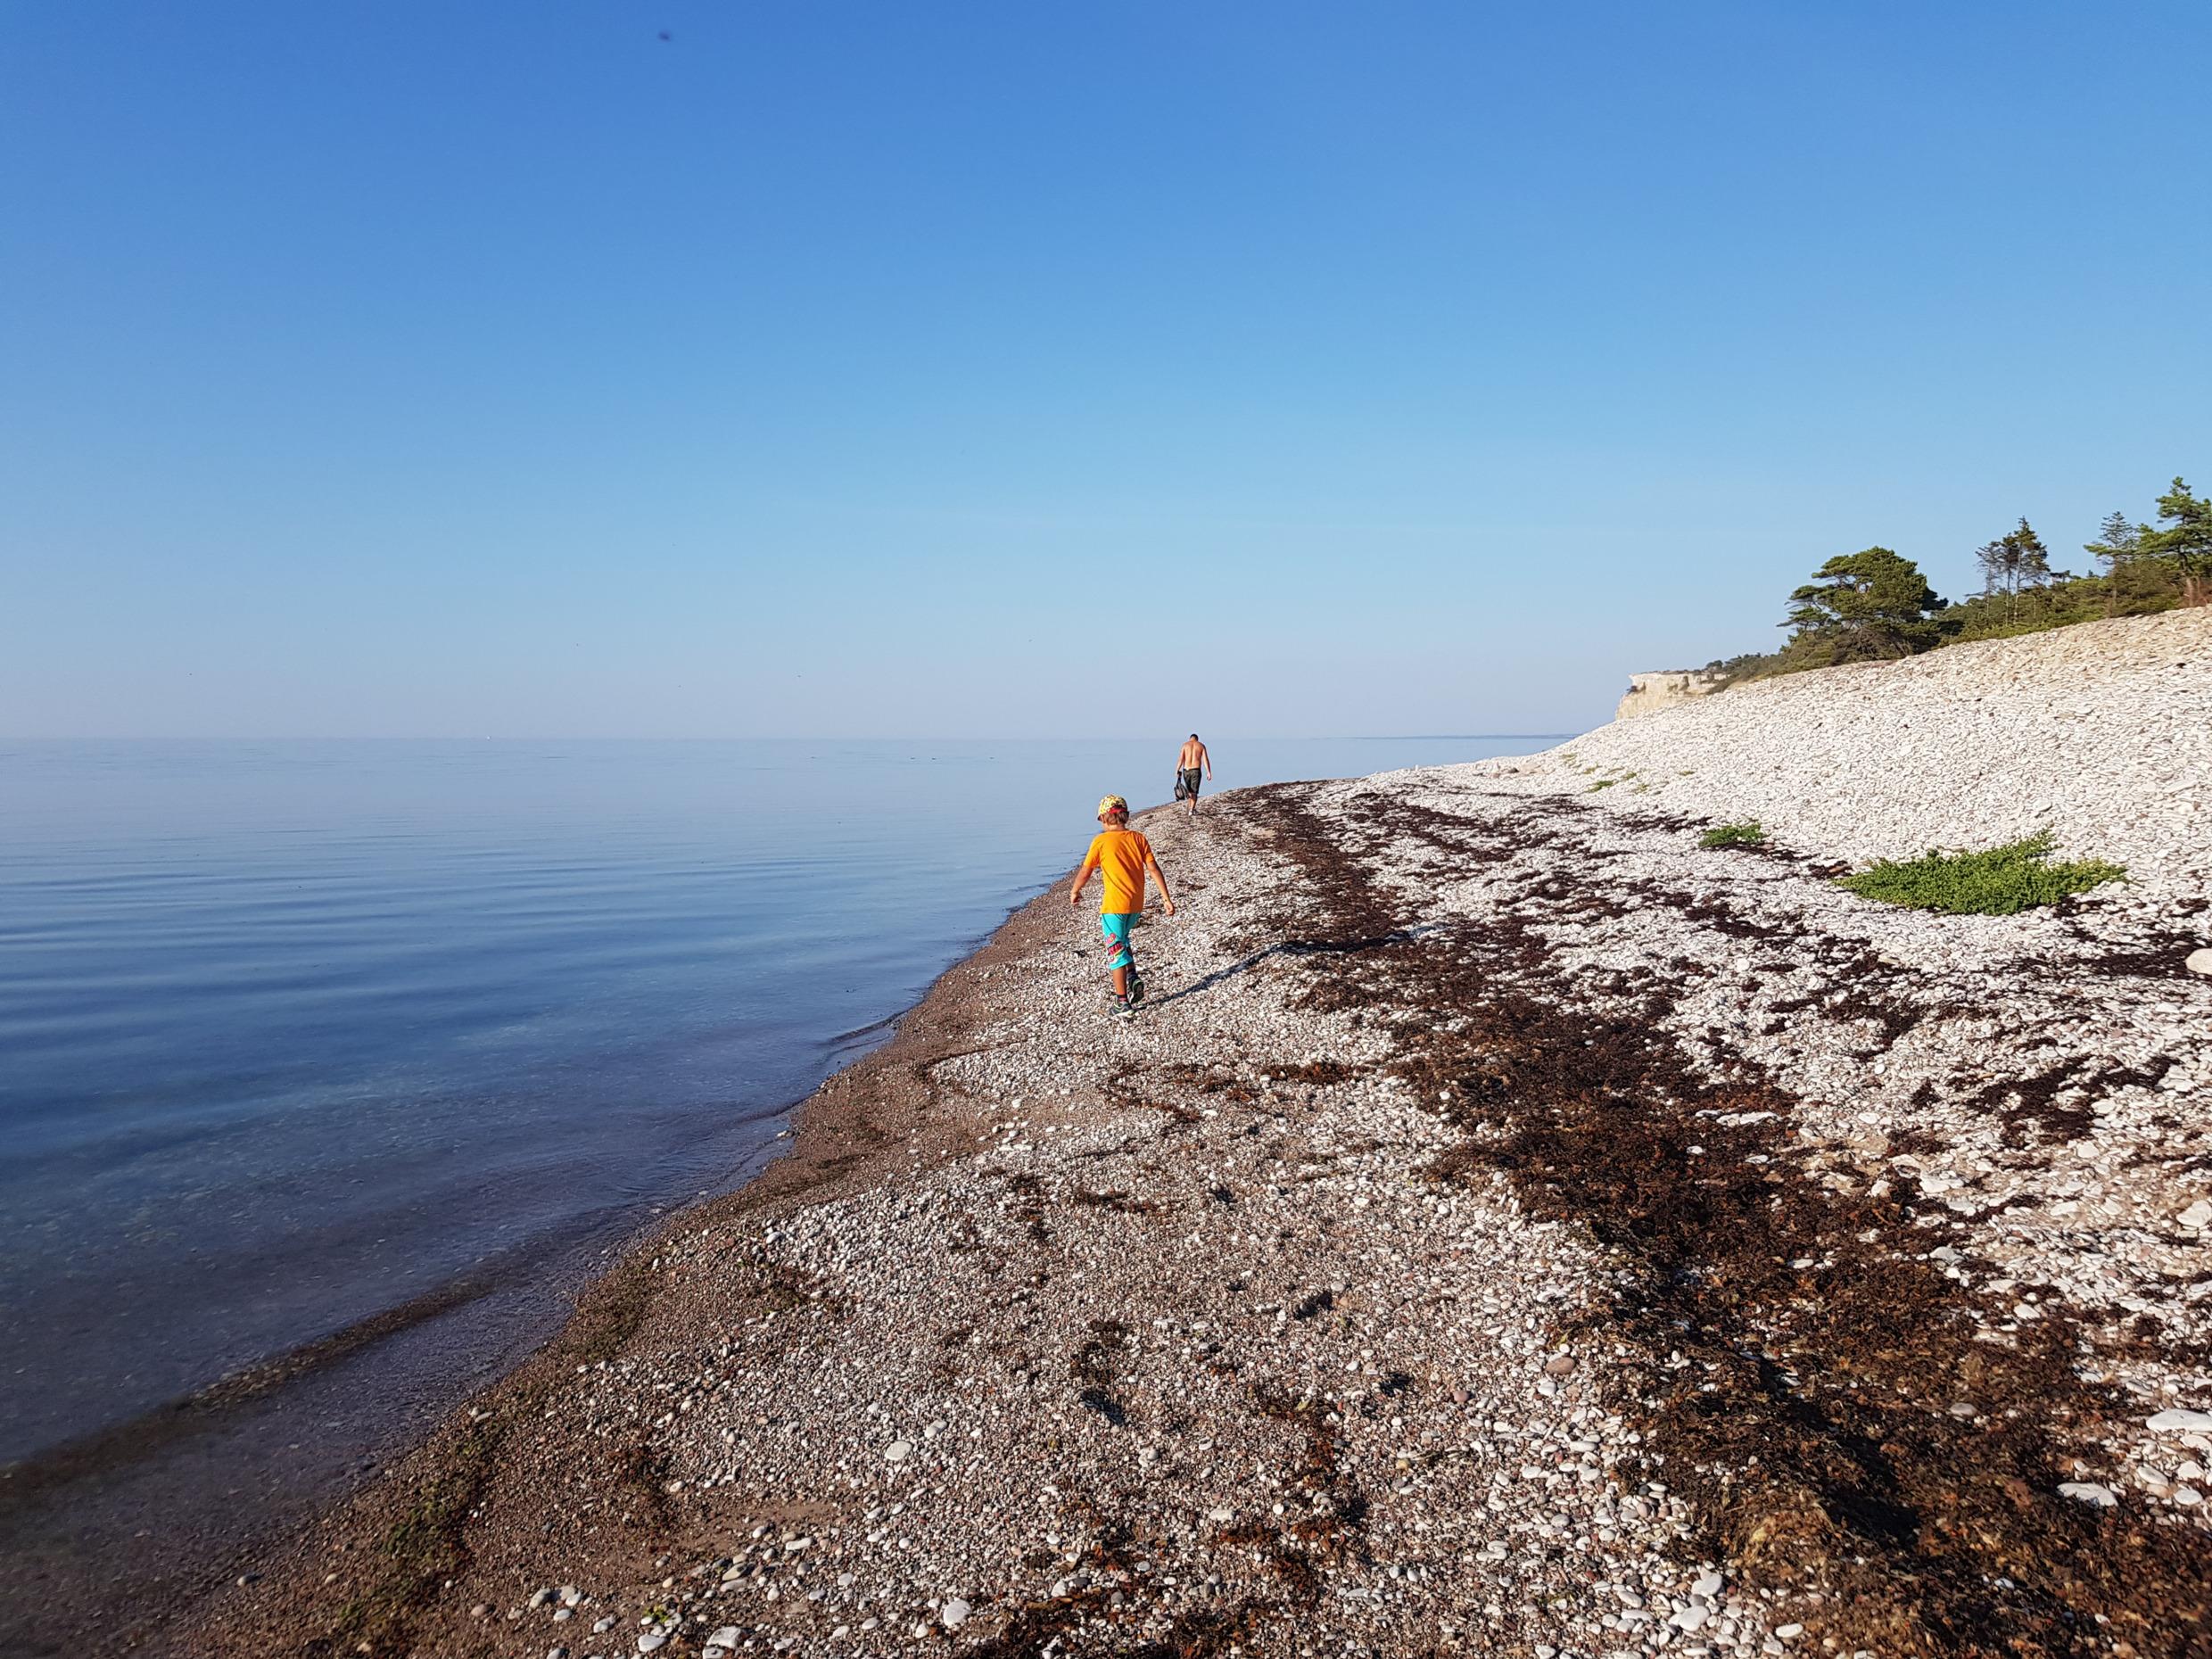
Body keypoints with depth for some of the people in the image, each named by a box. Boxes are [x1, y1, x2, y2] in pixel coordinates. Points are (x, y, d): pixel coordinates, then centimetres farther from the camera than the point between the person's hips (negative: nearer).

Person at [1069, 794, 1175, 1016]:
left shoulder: (1101, 841, -8)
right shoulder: (1138, 838, 3)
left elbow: (1085, 872, -2)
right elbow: (1153, 869, -1)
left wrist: (1074, 892, 15)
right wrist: (1166, 898, 1)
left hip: (1114, 905, -5)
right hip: (1136, 903, 5)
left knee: (1116, 950, 4)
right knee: (1122, 941, 27)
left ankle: (1122, 1001, 5)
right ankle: (1134, 977, 9)